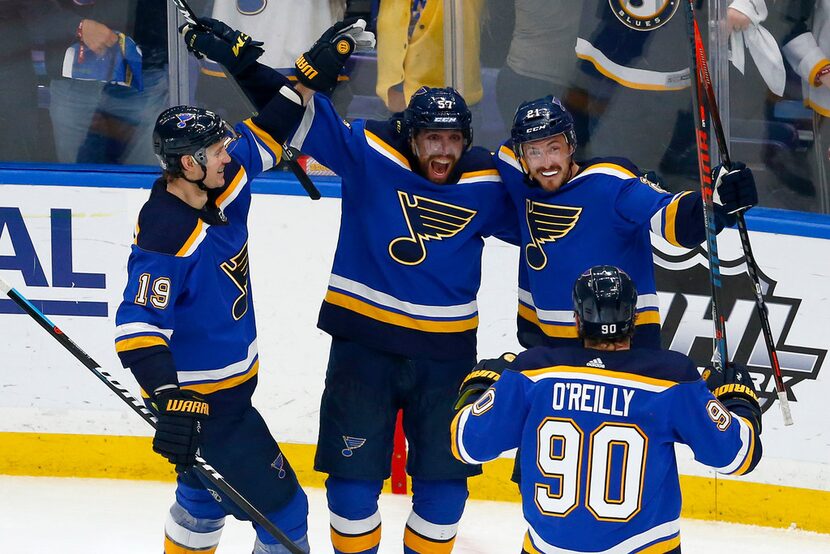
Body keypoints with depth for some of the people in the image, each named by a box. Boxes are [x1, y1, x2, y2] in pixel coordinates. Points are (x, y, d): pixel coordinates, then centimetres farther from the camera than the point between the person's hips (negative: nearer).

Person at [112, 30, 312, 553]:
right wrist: (170, 401, -43)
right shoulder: (166, 237, -28)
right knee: (283, 509, -5)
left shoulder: (226, 183, -3)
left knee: (205, 498, 28)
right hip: (198, 403, -10)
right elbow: (140, 323, -33)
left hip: (228, 388, 10)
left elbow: (265, 134, 11)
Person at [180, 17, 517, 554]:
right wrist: (239, 59, -24)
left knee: (445, 480, 7)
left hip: (445, 351, 2)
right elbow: (296, 114, -15)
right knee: (355, 473, 4)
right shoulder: (368, 152, -12)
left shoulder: (486, 182, -6)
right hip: (364, 340, -2)